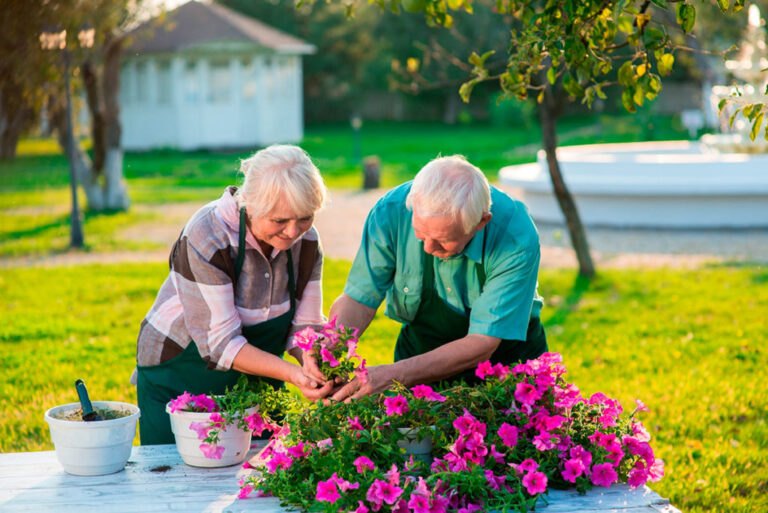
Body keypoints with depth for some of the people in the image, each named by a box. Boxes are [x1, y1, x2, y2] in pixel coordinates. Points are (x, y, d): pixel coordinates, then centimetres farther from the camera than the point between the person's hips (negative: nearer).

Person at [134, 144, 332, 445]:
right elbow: (219, 344, -29)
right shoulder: (207, 237, -28)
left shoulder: (305, 242, -12)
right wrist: (291, 373, -39)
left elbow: (304, 327, -6)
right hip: (177, 379, -4)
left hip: (254, 378, 5)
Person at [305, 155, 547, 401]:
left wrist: (395, 375, -40)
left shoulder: (517, 237, -29)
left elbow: (481, 344, -29)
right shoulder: (391, 212, -22)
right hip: (422, 346, 1)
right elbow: (359, 299, -12)